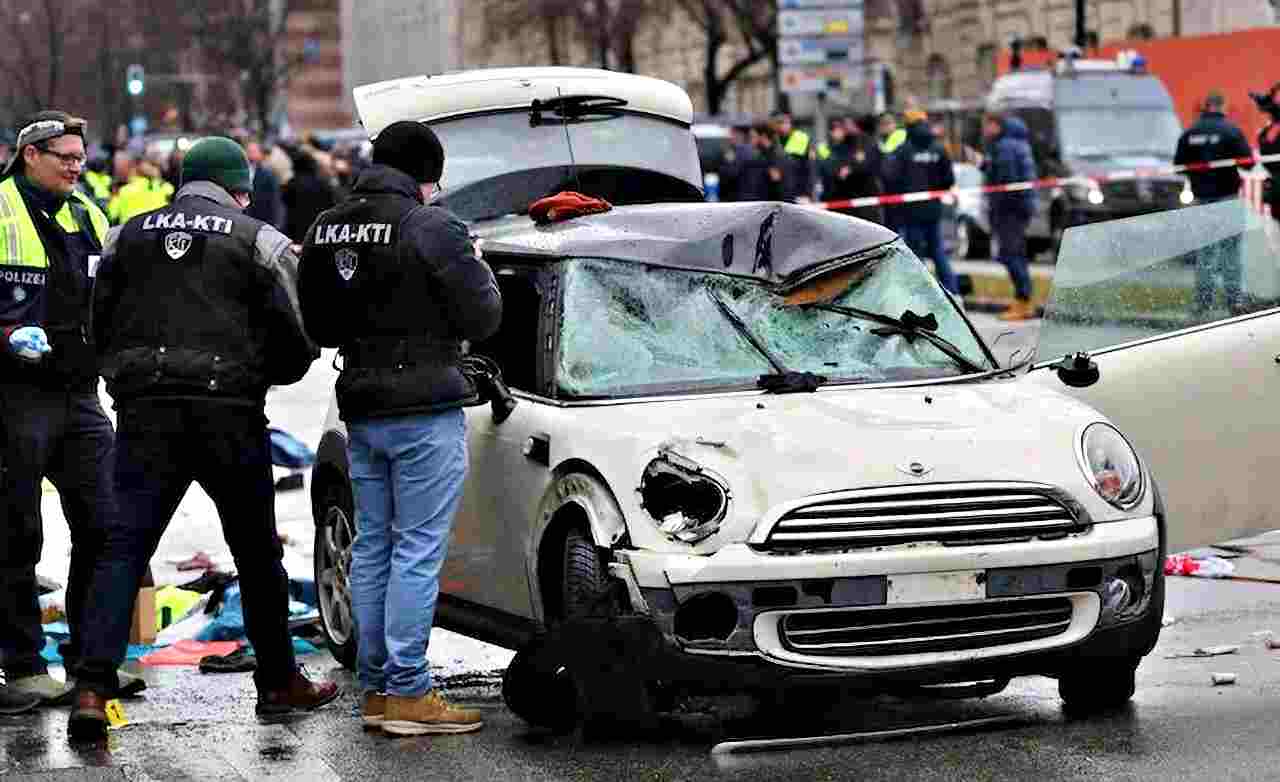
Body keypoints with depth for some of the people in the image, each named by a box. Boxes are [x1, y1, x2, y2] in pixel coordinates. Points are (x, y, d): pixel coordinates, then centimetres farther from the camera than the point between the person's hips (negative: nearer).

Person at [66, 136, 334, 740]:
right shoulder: (260, 240, 2)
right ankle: (278, 683, 24)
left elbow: (101, 326, 14)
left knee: (123, 546, -1)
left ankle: (92, 690, -14)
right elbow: (294, 344, 0)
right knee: (256, 550, 13)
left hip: (145, 411, 2)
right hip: (229, 412, -2)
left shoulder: (128, 236, 11)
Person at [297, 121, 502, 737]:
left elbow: (318, 327, 16)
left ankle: (375, 688, 17)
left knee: (372, 547, 13)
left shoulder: (325, 230, 7)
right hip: (426, 412, -7)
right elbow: (482, 318, -10)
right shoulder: (431, 227, -14)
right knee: (418, 551, -4)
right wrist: (478, 269, 8)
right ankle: (408, 693, -3)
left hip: (361, 410, 7)